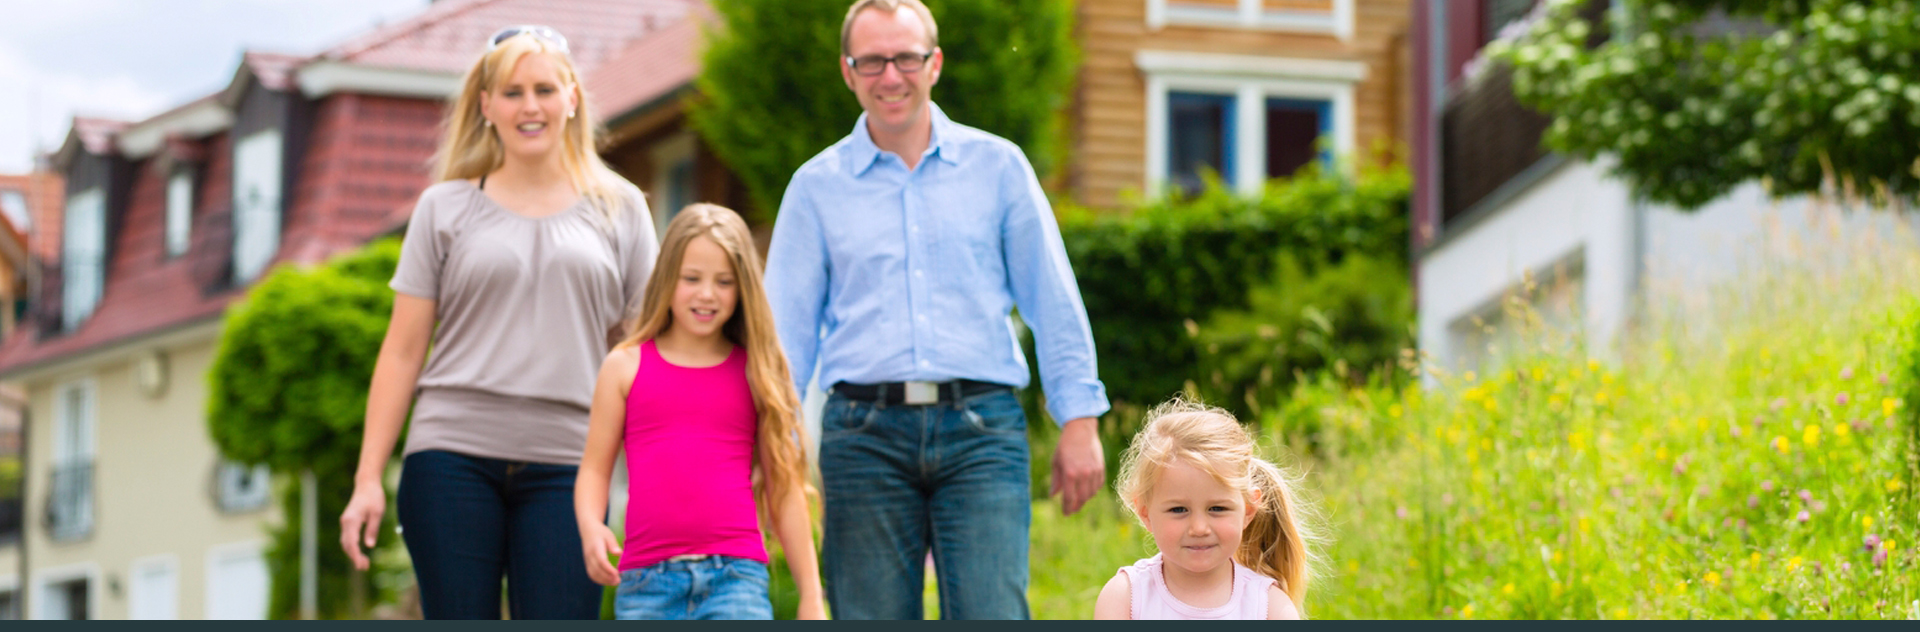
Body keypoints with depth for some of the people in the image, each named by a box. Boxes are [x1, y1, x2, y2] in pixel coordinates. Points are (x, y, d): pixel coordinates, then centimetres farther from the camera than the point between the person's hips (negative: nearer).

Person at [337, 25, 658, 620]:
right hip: (453, 456, 0)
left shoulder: (620, 210, 12)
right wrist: (368, 478, 1)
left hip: (565, 465, 0)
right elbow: (402, 352, 8)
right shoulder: (446, 209, 10)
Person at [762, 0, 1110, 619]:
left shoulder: (997, 165, 9)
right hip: (865, 436, 1)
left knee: (991, 619, -11)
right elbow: (787, 327, 10)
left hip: (981, 430, -1)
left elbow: (1055, 304, 10)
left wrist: (1079, 421, 4)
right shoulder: (816, 185, 10)